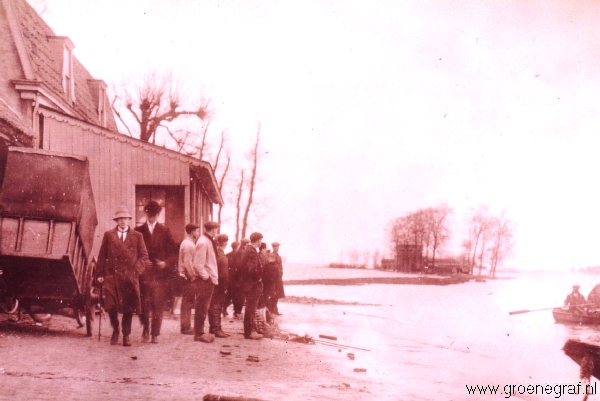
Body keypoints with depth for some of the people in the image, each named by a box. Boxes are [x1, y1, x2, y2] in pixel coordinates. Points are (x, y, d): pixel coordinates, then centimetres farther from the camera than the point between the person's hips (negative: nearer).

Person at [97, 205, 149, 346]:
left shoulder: (137, 236, 9)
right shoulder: (108, 235, 9)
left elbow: (144, 256, 6)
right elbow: (102, 256, 8)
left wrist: (136, 271, -7)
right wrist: (101, 274, 2)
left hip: (129, 277, 0)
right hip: (111, 275, 0)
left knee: (128, 308, 3)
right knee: (111, 305, -6)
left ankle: (126, 335, 16)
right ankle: (115, 330, 19)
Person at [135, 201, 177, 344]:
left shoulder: (165, 230, 9)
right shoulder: (138, 230, 8)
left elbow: (172, 251, 7)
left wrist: (166, 263, -9)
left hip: (160, 273, 0)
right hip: (143, 272, 0)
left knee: (158, 305, -1)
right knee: (144, 304, -3)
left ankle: (155, 334, 7)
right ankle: (145, 329, 17)